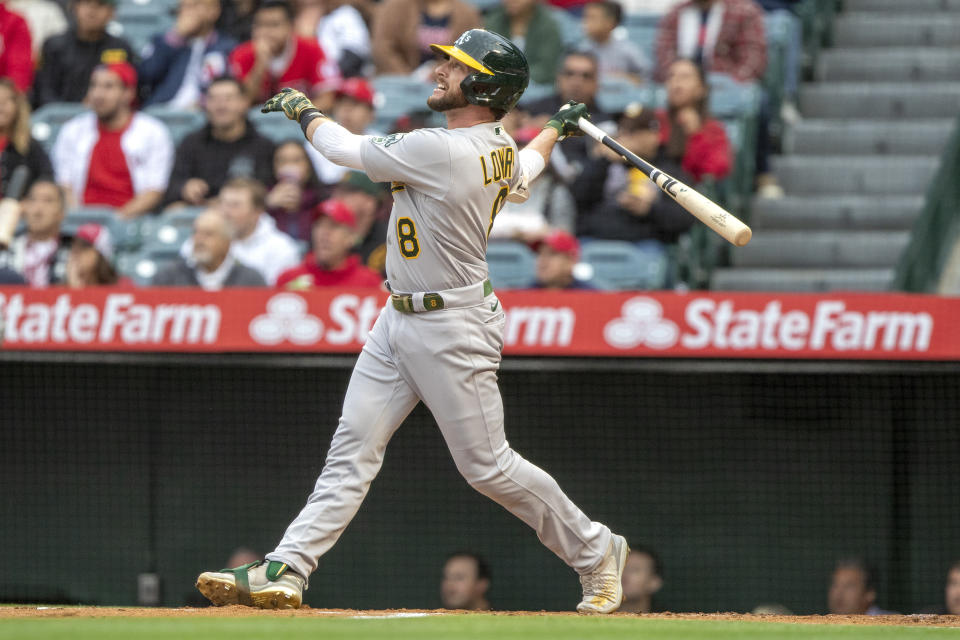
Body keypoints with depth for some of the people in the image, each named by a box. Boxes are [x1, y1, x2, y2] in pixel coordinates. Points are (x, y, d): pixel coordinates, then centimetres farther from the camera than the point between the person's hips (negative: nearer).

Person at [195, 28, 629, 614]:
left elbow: (347, 149, -14)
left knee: (487, 465, -1)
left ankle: (596, 550, 17)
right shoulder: (500, 150, 2)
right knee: (353, 447, 2)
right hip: (400, 321, 10)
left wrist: (304, 111, 6)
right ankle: (287, 570, -2)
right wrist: (558, 131, 47)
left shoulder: (442, 151, -25)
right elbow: (523, 175, 27)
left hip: (454, 330, -10)